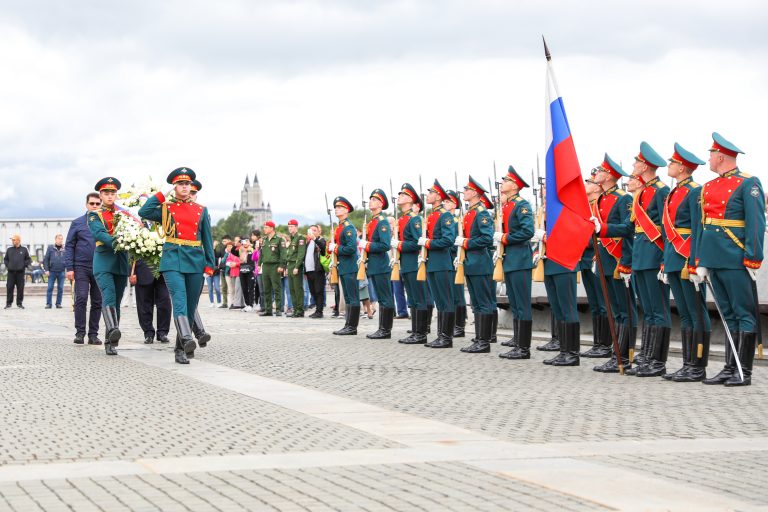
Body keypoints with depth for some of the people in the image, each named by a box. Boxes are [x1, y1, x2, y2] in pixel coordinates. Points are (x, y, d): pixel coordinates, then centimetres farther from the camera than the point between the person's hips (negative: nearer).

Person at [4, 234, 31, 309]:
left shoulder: (24, 250, 4)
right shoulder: (9, 250, 8)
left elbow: (28, 259, 10)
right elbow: (5, 259, 17)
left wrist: (24, 265, -3)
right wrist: (7, 265, 3)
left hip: (20, 272, -1)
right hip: (11, 272, 1)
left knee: (20, 288, 1)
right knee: (9, 288, -1)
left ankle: (19, 303, 9)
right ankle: (8, 303, 5)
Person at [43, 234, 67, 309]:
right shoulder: (50, 248, 2)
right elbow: (45, 259, 2)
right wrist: (46, 270, -5)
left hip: (61, 272, 1)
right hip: (52, 272, -1)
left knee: (60, 288, 4)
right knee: (50, 288, -1)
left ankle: (58, 303, 11)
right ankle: (48, 304, 4)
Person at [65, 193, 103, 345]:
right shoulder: (78, 223, 5)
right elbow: (69, 246, 5)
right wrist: (69, 268, -4)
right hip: (81, 267, -2)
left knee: (97, 302, 4)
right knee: (81, 299, -11)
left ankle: (93, 334, 10)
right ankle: (80, 332, -5)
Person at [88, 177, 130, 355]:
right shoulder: (95, 215, 6)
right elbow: (99, 234, -11)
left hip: (121, 263, 4)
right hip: (103, 262, -4)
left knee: (116, 302, 3)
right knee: (108, 296, -23)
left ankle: (110, 343, 7)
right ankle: (112, 330, -43)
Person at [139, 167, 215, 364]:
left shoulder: (201, 210, 14)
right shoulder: (165, 208, 10)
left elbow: (207, 239, 14)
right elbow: (144, 212, -6)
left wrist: (209, 264, 6)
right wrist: (161, 195, 1)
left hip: (195, 261, 3)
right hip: (173, 260, -3)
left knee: (190, 306, 5)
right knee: (179, 300, -22)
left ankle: (180, 349, 15)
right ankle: (187, 339, -40)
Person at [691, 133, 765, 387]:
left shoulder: (748, 184, -5)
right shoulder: (707, 188, 15)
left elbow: (757, 223, -11)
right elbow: (699, 226, 15)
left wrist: (753, 259, -16)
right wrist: (698, 262, 11)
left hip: (736, 260, -7)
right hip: (713, 259, 7)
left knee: (744, 314, -1)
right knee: (728, 315, 11)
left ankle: (744, 372, 1)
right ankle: (729, 368, 15)